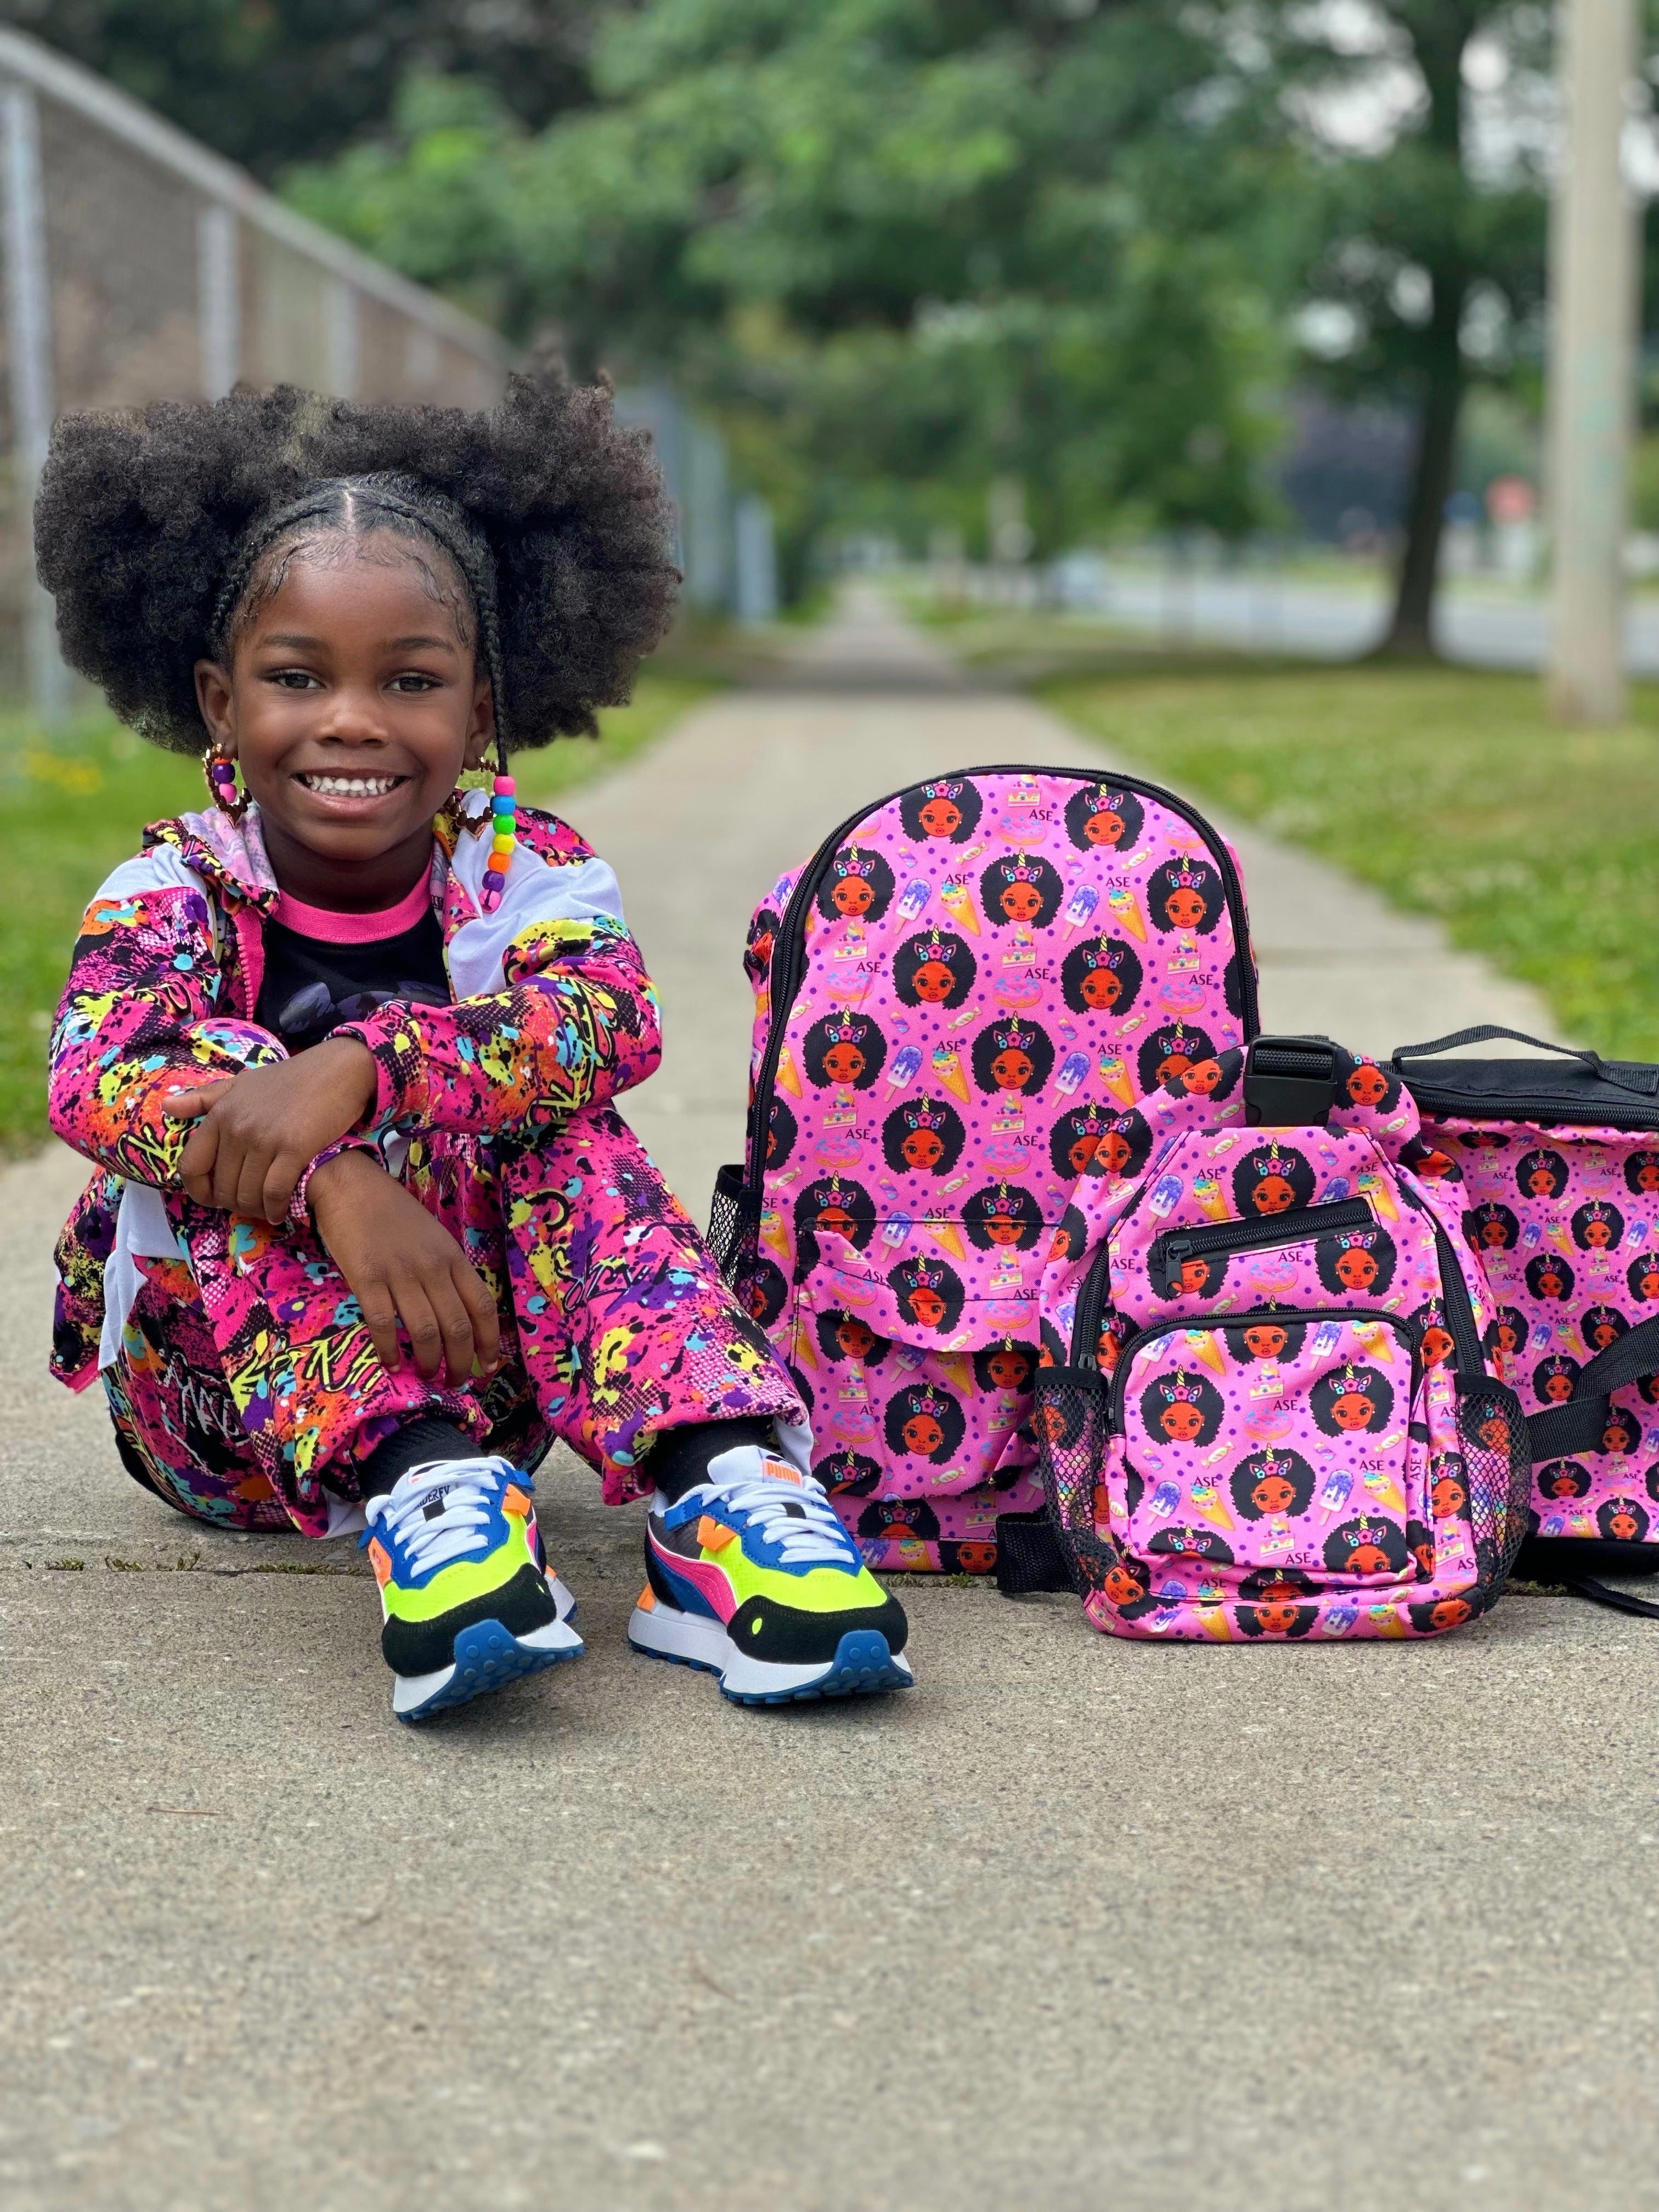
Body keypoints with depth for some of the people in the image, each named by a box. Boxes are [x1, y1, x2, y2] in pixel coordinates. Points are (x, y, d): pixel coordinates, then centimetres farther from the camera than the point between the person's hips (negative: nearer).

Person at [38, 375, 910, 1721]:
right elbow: (97, 1082, -30)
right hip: (224, 1416, -1)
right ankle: (423, 1489, -46)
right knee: (243, 1151, -26)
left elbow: (606, 1019, -28)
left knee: (553, 1118, -21)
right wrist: (336, 1188, -46)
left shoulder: (524, 870, -4)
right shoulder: (175, 895, -8)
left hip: (476, 1353, 1)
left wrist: (361, 1066, -43)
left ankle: (715, 1486, -37)